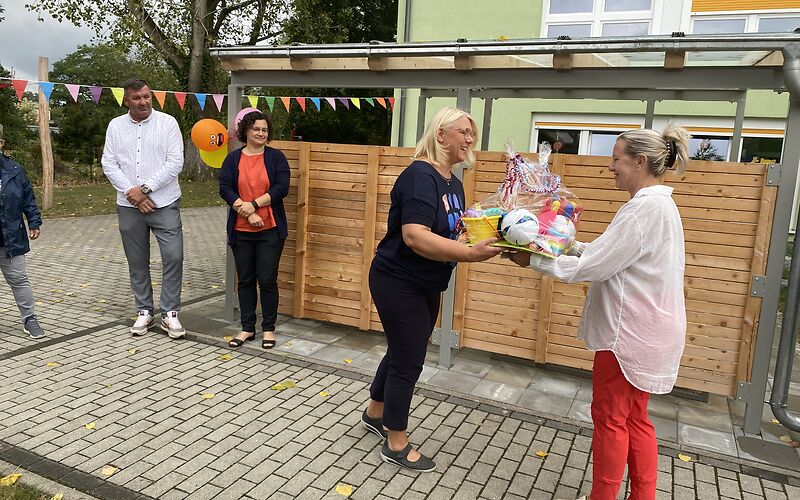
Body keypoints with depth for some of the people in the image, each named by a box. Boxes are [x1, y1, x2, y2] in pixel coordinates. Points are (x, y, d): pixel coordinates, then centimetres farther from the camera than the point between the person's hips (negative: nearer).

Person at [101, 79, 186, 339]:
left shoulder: (167, 122, -2)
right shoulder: (115, 126, 7)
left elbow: (175, 162, -9)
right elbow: (109, 164, 3)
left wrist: (145, 188, -12)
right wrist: (132, 192, -10)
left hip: (164, 204, -3)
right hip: (128, 206, 3)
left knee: (173, 257, -7)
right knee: (137, 262, 10)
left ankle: (170, 313, 5)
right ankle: (144, 311, 23)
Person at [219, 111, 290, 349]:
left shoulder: (276, 157, 2)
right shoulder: (233, 158, 6)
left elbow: (281, 188, -8)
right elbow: (225, 188, -4)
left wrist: (254, 204, -16)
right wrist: (248, 213, -15)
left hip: (270, 230, -2)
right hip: (241, 230, 2)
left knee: (268, 280, 1)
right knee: (245, 280, 10)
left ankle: (268, 328, 16)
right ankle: (247, 328, 22)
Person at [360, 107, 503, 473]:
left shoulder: (453, 181, 8)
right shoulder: (420, 176, -22)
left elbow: (452, 232, 17)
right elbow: (415, 237, -33)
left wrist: (483, 237, 0)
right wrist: (470, 254, -37)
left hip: (427, 285, 10)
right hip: (399, 282, -10)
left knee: (404, 351, 22)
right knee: (408, 360, 0)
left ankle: (375, 412, 44)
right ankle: (396, 445, 19)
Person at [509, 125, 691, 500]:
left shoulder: (646, 208, -21)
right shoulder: (657, 204, 11)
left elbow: (593, 267, -23)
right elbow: (611, 254, 16)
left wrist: (534, 260, -16)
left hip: (631, 331, -10)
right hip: (641, 329, 10)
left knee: (609, 417, 5)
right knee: (633, 418, 18)